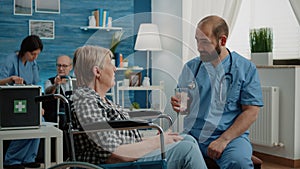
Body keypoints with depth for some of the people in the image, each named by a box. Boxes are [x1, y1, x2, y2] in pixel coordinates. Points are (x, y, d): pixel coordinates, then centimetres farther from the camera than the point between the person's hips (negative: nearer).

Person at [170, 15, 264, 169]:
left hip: (232, 135, -2)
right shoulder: (190, 67, 10)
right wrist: (178, 105, -6)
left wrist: (223, 140, -16)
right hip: (193, 134, 3)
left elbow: (251, 112, -5)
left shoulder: (246, 68, 0)